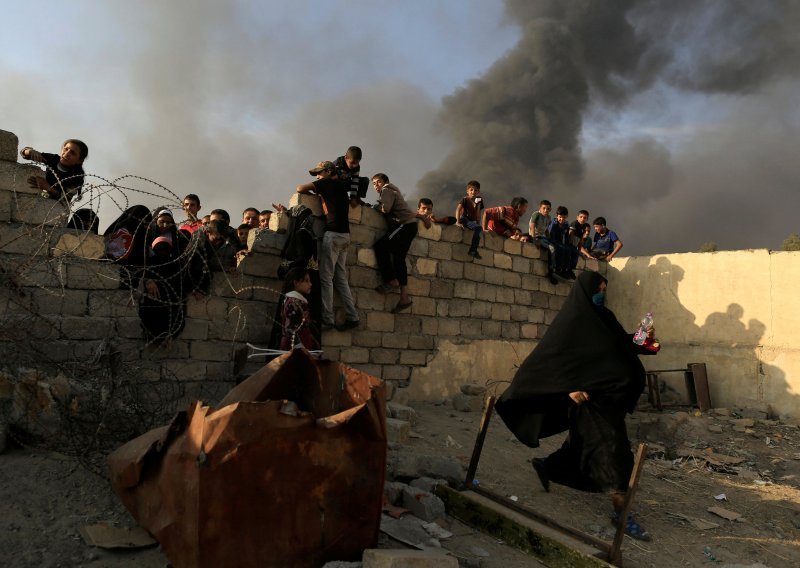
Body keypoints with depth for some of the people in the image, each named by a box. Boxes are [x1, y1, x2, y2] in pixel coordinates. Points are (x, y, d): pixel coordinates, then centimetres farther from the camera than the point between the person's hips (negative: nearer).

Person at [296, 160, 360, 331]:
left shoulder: (328, 183, -2)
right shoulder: (341, 185, 19)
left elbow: (300, 188, -4)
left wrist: (313, 192, 14)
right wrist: (320, 193, 21)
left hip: (333, 234, -8)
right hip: (344, 234, 8)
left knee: (326, 278, -7)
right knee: (341, 279, 8)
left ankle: (327, 320, -9)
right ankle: (352, 317, 4)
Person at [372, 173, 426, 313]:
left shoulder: (386, 190, 0)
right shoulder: (392, 191, 29)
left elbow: (385, 208, -13)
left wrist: (375, 206, 1)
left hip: (404, 224, -9)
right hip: (408, 225, 9)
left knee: (380, 246, -13)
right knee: (399, 260, 4)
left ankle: (391, 281, -11)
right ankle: (404, 298, -1)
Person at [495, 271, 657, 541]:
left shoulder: (603, 316, 9)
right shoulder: (570, 320, -15)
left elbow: (622, 342, 16)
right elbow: (549, 355, -19)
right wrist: (569, 387, -24)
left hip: (607, 393, 9)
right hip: (587, 395, -9)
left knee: (583, 443, 19)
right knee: (610, 446, -9)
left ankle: (547, 465, 39)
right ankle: (620, 510, -2)